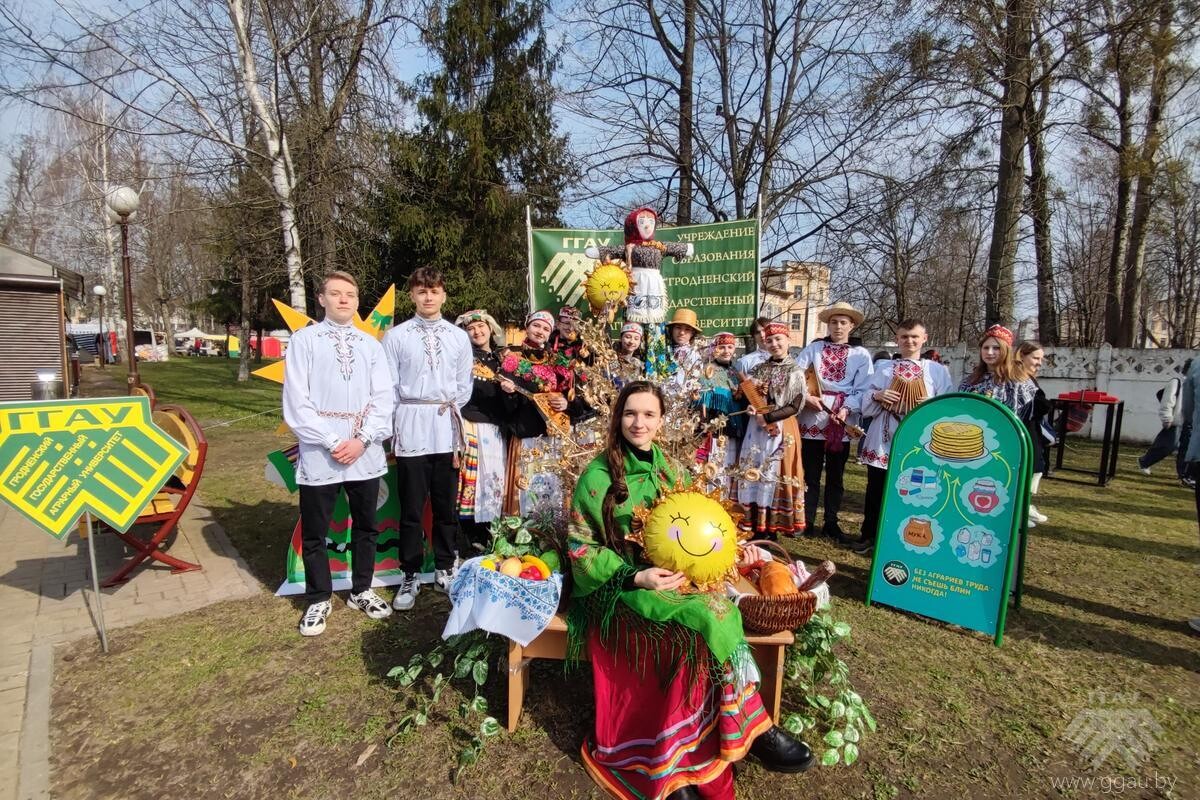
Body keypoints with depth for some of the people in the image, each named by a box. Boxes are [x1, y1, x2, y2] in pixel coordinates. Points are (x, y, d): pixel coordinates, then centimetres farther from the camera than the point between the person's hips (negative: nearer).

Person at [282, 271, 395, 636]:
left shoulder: (371, 344, 8)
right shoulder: (304, 340, 0)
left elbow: (383, 398, 3)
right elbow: (296, 402, -6)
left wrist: (362, 440, -10)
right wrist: (332, 443, -12)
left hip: (365, 453, 3)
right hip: (319, 454, -2)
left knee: (366, 527, 14)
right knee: (314, 533, 9)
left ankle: (361, 591, 32)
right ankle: (319, 600, 28)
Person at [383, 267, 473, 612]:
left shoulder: (459, 337, 7)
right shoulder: (396, 336, 2)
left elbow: (464, 386, 10)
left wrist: (451, 412, 1)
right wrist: (392, 428, -1)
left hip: (446, 431, 2)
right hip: (411, 431, -2)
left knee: (446, 506, 10)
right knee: (411, 508, 5)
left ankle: (444, 569, 25)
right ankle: (410, 576, 18)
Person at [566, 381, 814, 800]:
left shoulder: (670, 470, 9)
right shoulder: (597, 475, -8)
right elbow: (580, 545, -8)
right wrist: (636, 577, -20)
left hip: (674, 576, 5)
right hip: (620, 586, -5)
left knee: (711, 612, -27)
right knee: (711, 611, -28)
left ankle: (677, 764, -16)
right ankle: (755, 730, -10)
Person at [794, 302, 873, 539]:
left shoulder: (861, 355, 7)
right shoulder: (813, 349, 8)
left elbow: (862, 390, 0)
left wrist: (846, 409, -15)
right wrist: (806, 397, -14)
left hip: (841, 421, 0)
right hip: (812, 417, 0)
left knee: (835, 475, 10)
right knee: (810, 473, 4)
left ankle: (831, 522, 21)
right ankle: (807, 521, 12)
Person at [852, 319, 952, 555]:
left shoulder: (938, 370, 8)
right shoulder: (883, 367, 11)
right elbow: (866, 402, 8)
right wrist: (877, 396, -12)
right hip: (883, 438, 1)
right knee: (876, 489, 8)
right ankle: (869, 536, 22)